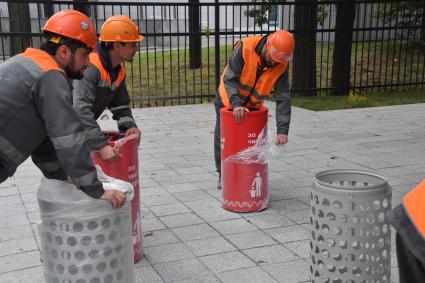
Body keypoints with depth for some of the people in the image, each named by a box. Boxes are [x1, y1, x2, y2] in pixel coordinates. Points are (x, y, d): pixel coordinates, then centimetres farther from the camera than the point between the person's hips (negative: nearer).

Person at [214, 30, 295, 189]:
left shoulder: (281, 64, -22)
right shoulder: (245, 47, -32)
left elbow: (283, 98, -24)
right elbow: (229, 79, -32)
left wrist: (282, 130, -33)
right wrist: (236, 104, -47)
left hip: (253, 105, 2)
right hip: (228, 100, -1)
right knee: (222, 140, 9)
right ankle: (223, 175, 30)